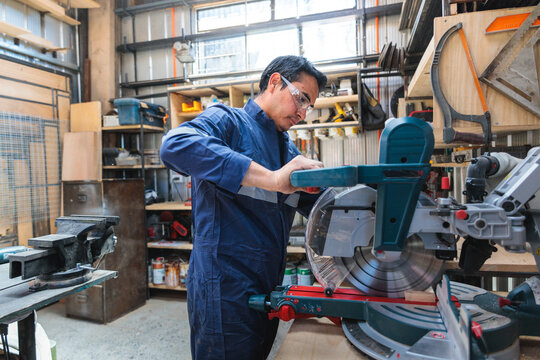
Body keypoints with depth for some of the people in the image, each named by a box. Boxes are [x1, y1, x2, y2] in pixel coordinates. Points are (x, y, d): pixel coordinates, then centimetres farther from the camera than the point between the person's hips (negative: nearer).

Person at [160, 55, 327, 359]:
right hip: (224, 288, -8)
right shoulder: (226, 120, -10)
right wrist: (271, 178, -36)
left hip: (268, 287, 8)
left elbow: (318, 203, 14)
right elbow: (175, 145, -31)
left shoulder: (290, 150, 14)